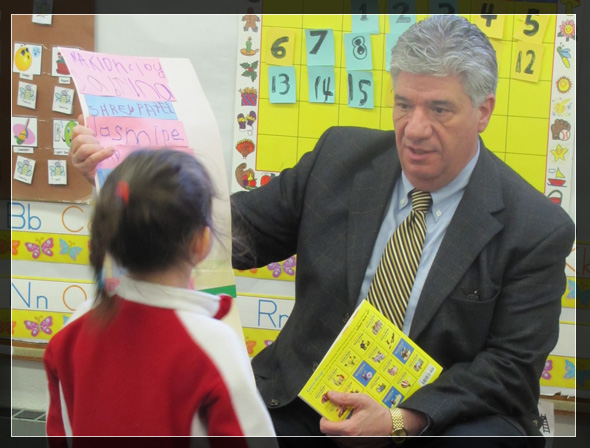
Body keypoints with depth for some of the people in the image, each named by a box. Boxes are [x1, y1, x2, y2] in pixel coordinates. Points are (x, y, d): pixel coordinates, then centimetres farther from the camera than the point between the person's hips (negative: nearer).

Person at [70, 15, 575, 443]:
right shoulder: (340, 156, 3)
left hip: (445, 414, -2)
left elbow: (510, 364, -7)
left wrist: (404, 418, -22)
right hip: (308, 399, 2)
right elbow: (239, 230, 4)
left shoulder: (537, 229, -7)